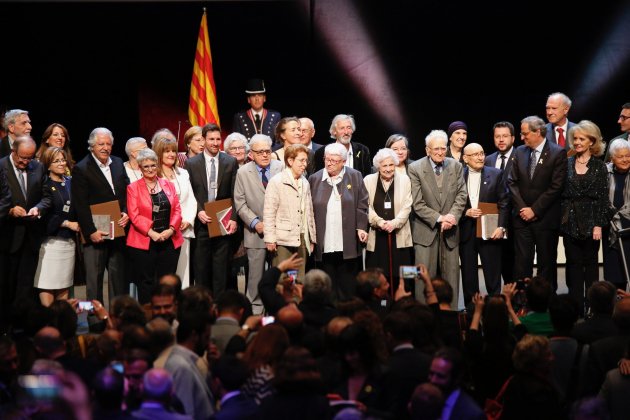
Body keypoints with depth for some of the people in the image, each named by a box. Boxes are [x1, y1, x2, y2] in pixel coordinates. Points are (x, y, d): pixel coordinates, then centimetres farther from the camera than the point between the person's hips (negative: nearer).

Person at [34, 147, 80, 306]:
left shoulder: (70, 183, 13)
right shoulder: (44, 186, -5)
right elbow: (44, 216, -11)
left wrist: (78, 224, 0)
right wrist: (67, 223, -10)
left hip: (69, 241, 6)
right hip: (50, 240, -6)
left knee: (64, 286, 6)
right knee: (47, 285, -7)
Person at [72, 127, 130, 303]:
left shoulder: (118, 164, 10)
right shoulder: (81, 169, -8)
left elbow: (127, 193, 14)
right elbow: (80, 205, -11)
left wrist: (126, 213, -5)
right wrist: (91, 232, -16)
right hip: (95, 234, -5)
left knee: (118, 278, 10)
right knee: (94, 279, 1)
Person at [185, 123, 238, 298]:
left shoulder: (231, 162, 6)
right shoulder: (192, 163, 5)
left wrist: (233, 218, -5)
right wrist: (198, 212, -11)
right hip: (201, 221, 0)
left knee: (221, 268, 0)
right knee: (201, 267, 2)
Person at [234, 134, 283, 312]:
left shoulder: (282, 168, 0)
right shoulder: (243, 172, 0)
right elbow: (240, 203, 0)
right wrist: (255, 223, -10)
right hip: (256, 231, -1)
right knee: (256, 272, 3)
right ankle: (255, 307, 13)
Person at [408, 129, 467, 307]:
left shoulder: (456, 166, 7)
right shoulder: (415, 169, -5)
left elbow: (461, 196, 3)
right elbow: (417, 204, -8)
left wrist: (452, 216, -13)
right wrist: (439, 218, -15)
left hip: (450, 231, 3)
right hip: (425, 230, -3)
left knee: (451, 275, 5)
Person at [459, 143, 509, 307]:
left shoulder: (496, 175, 2)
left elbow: (504, 203, 1)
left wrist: (501, 227, -8)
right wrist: (466, 212, -12)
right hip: (466, 233, 1)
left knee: (492, 273, 1)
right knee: (468, 275, 6)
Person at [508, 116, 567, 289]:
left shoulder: (558, 153, -7)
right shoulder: (520, 152, 9)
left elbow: (556, 187, -11)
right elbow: (512, 182, 8)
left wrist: (534, 209, -12)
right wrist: (522, 208, -5)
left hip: (545, 218, -4)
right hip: (522, 216, 4)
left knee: (547, 262, 4)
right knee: (522, 261, 1)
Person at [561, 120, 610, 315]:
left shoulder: (599, 167, -1)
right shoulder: (567, 164, 4)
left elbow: (603, 198, -3)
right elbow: (560, 193, 6)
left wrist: (599, 225, -10)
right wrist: (561, 218, -1)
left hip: (590, 222, -2)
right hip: (570, 222, 2)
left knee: (590, 263, 7)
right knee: (573, 264, 4)